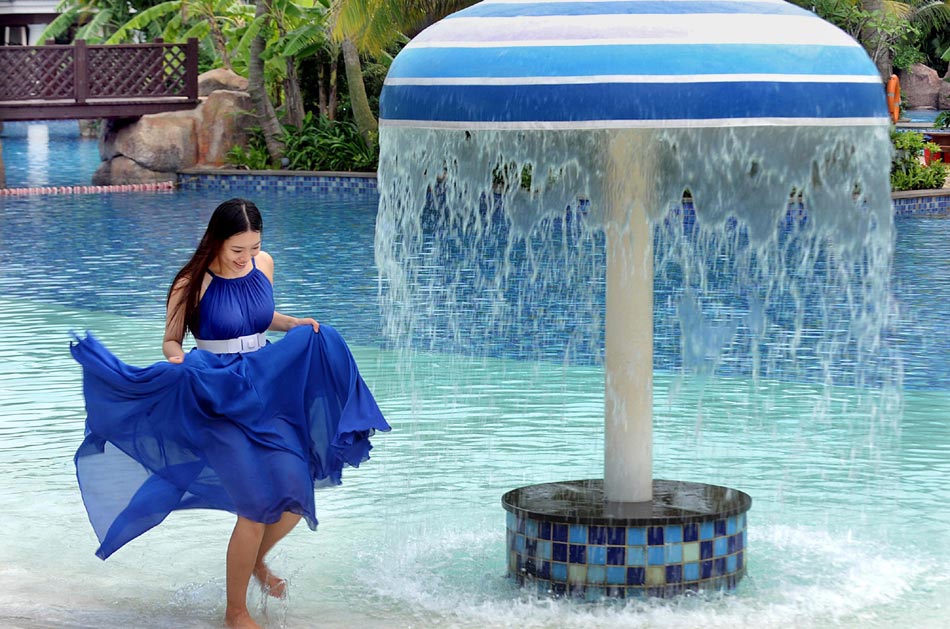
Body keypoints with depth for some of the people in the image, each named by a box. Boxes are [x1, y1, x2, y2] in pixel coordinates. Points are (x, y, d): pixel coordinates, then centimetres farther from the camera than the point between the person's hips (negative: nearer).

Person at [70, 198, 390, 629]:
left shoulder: (263, 265, 1)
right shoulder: (192, 285, -15)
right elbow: (171, 339, -5)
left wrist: (298, 325, 1)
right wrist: (177, 359, -27)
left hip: (267, 387, 6)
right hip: (220, 397, -6)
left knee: (297, 496, 4)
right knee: (258, 507, -10)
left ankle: (257, 559, 38)